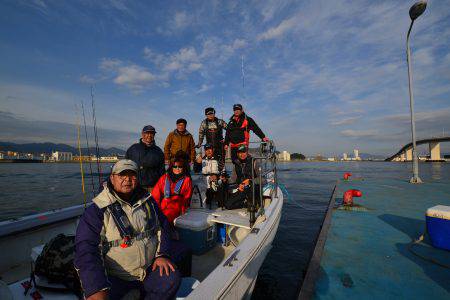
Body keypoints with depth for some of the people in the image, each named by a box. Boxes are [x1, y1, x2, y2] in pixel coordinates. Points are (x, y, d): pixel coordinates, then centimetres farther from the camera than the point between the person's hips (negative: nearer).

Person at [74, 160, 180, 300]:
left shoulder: (148, 201, 5)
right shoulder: (97, 210, -8)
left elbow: (163, 227, 11)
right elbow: (86, 251, -13)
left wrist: (162, 254, -3)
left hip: (150, 269, 3)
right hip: (114, 277, -2)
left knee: (172, 278, -19)